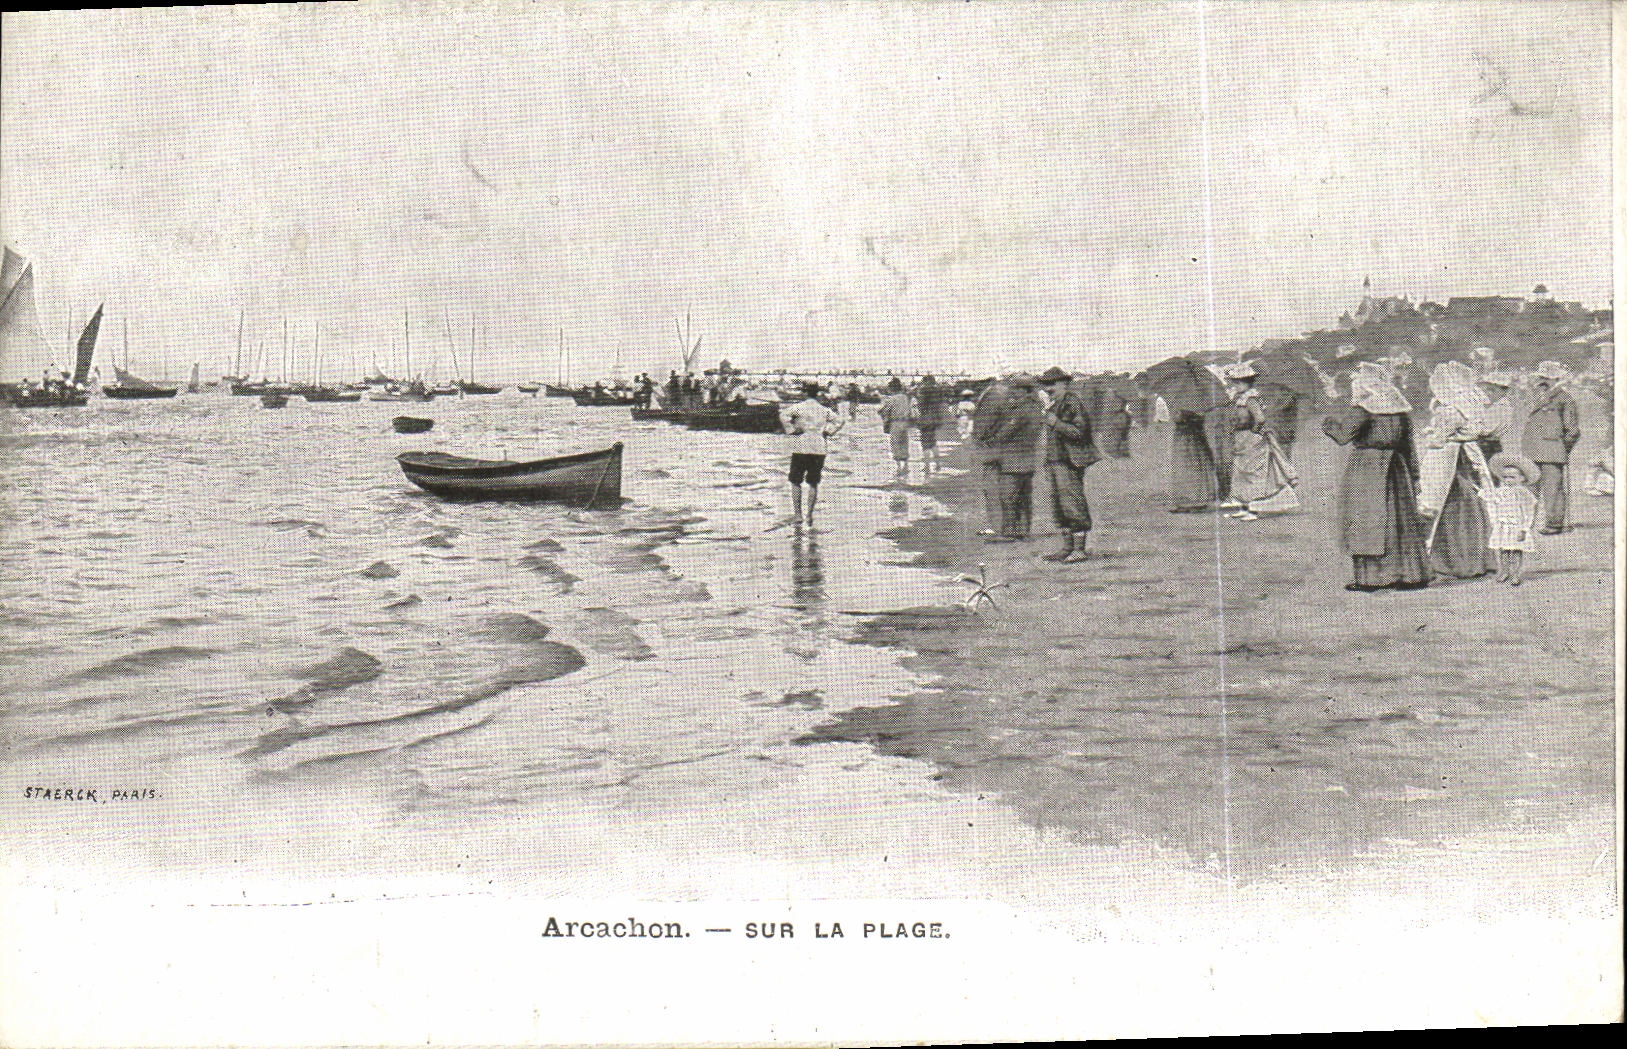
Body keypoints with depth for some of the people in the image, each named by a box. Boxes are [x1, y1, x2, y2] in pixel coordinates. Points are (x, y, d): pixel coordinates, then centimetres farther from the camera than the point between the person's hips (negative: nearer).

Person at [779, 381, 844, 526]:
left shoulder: (799, 407, -3)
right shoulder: (824, 410, 10)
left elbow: (784, 415, -19)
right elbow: (838, 420, 4)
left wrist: (791, 430, -11)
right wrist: (827, 431, 4)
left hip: (801, 448, -3)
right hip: (820, 449, 3)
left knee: (796, 482, 7)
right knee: (814, 483, 10)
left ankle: (797, 514, 0)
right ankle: (810, 514, 4)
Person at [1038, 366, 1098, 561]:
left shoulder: (1073, 402, -11)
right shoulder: (1055, 404, 19)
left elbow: (1080, 432, -17)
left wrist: (1057, 424, -19)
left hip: (1070, 462, -10)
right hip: (1054, 461, 10)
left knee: (1072, 503, -9)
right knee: (1059, 506, 10)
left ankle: (1080, 550, -6)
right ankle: (1067, 547, 15)